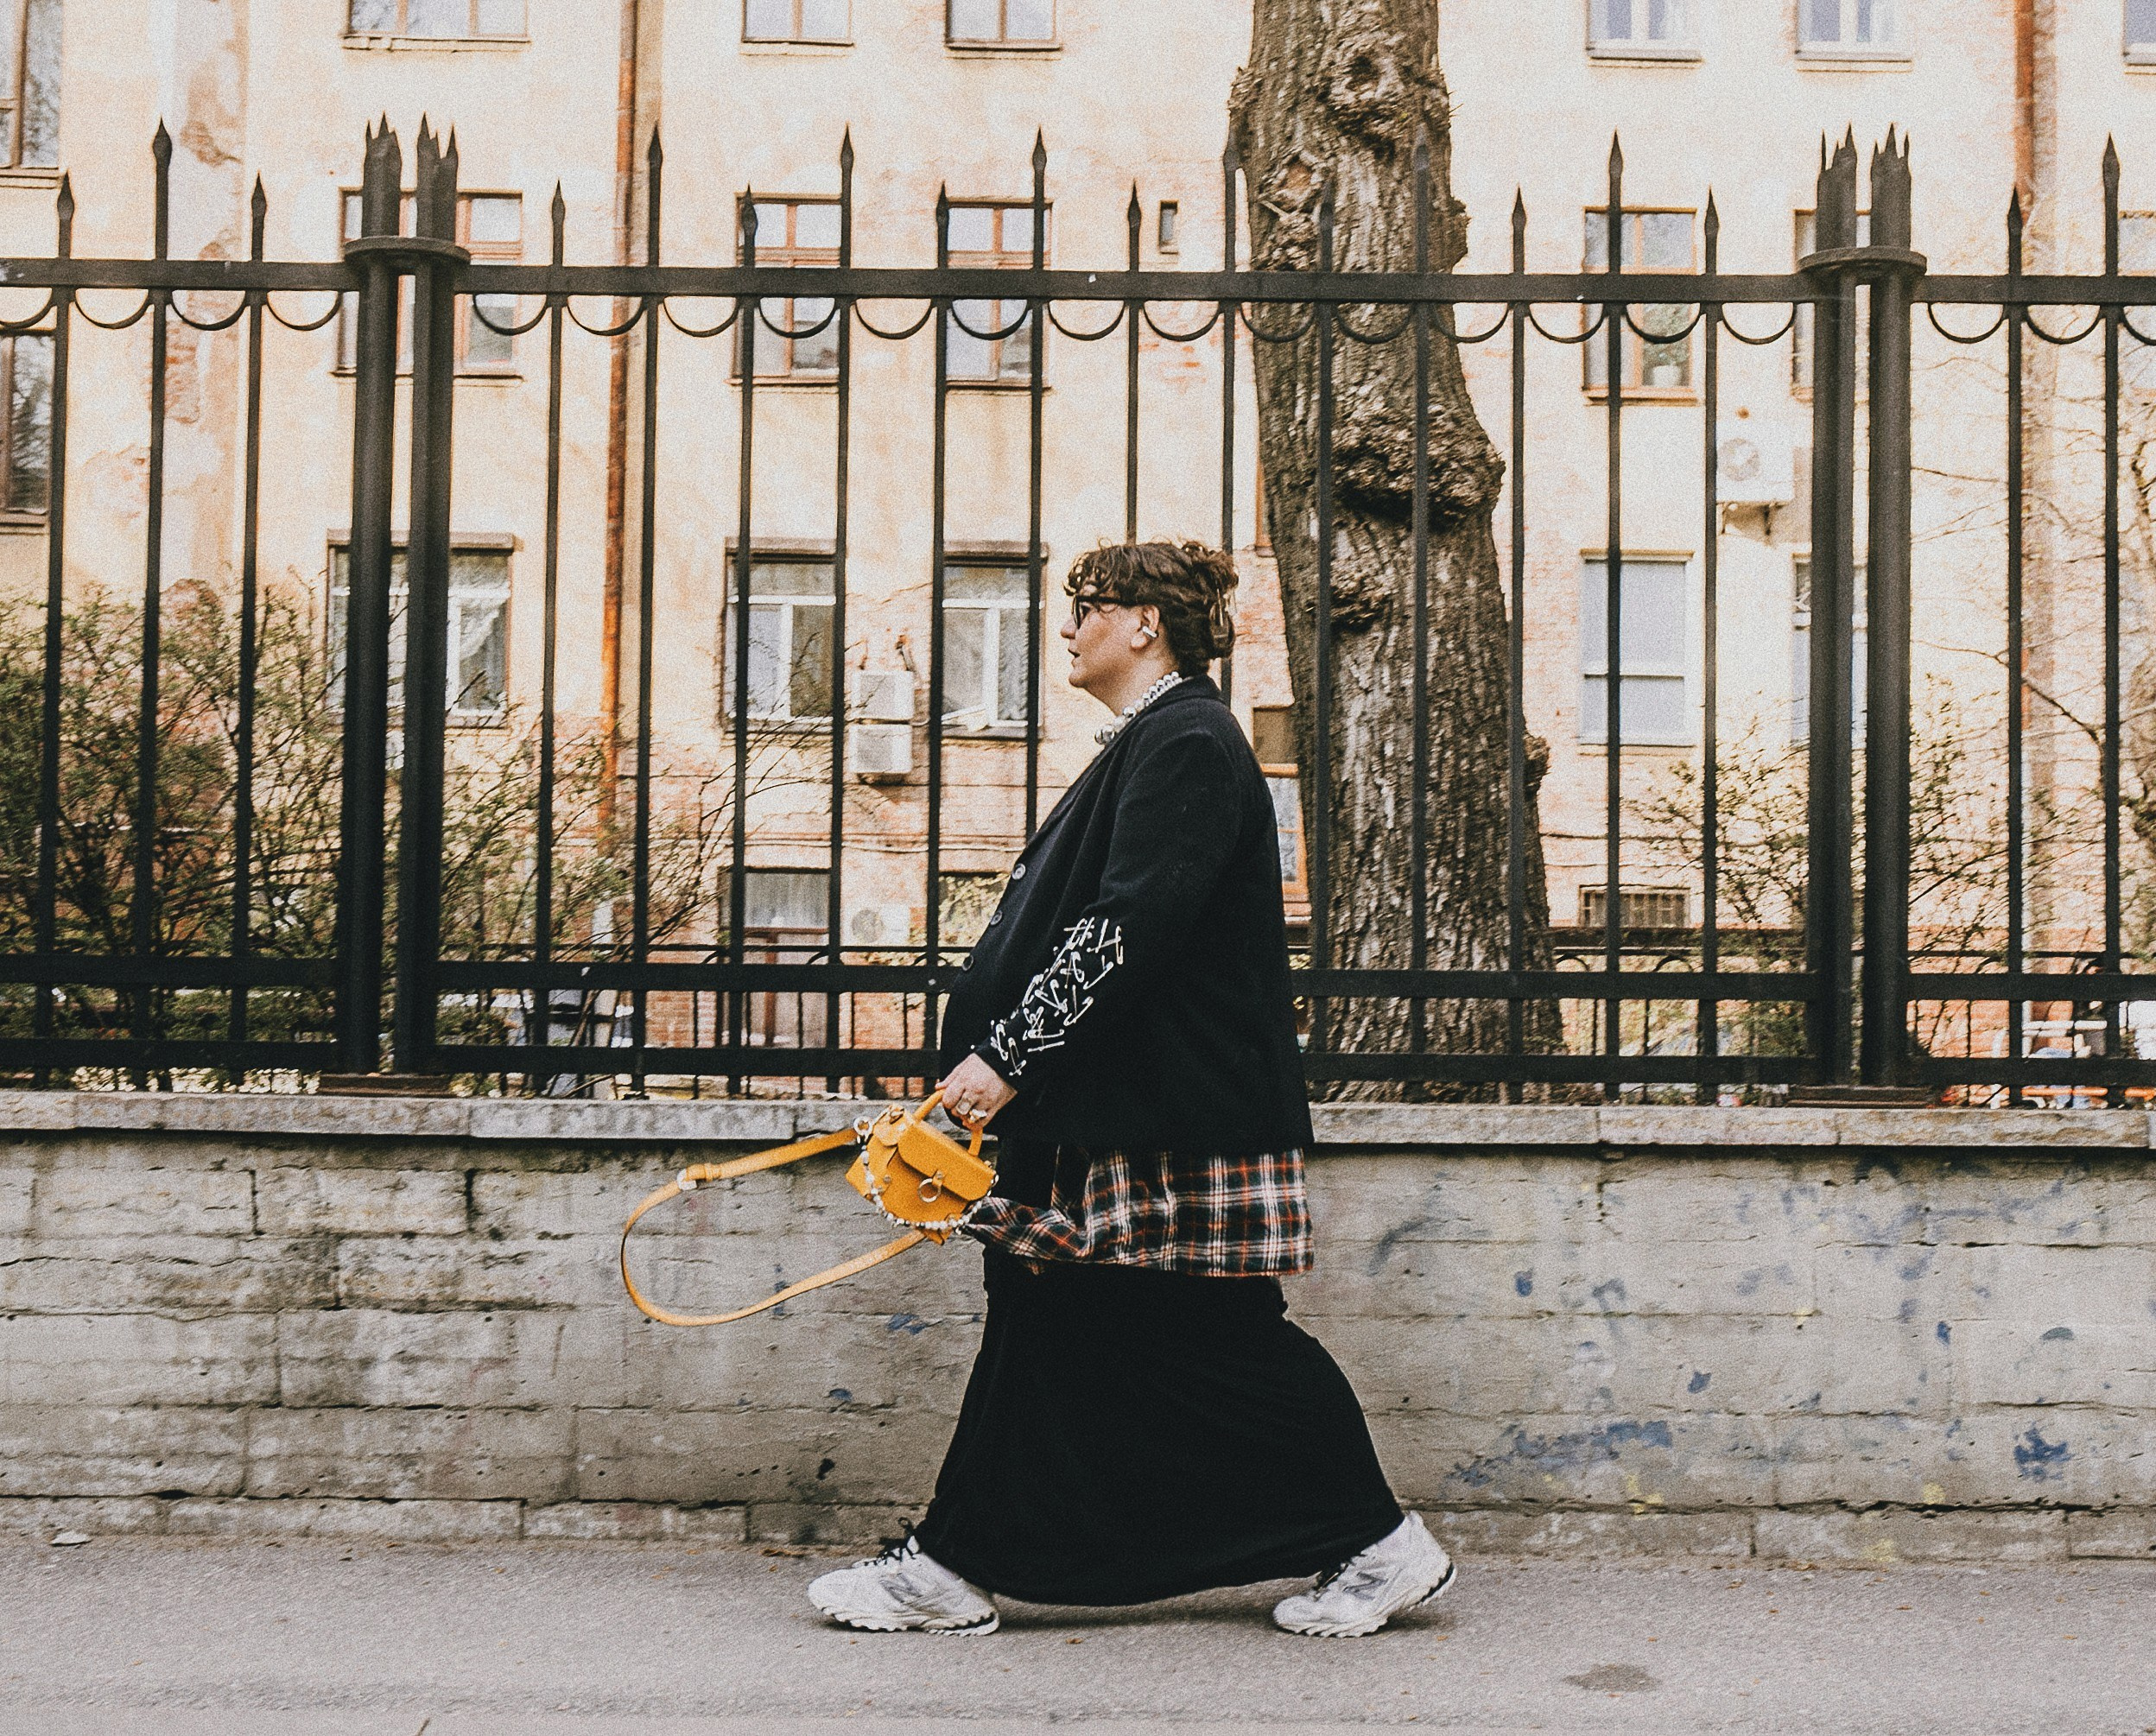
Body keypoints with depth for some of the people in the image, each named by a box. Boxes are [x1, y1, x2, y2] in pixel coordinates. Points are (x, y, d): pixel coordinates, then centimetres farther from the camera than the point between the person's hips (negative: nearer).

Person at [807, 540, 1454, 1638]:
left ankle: (1381, 1546, 11)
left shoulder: (1187, 745, -14)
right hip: (1116, 1113, 10)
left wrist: (1009, 1055, -22)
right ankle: (956, 1570, 12)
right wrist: (1007, 1065, 21)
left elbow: (1128, 929, -23)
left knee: (1219, 1339, -3)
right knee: (1043, 1312, 8)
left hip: (1181, 1122, -10)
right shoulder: (1148, 745, 18)